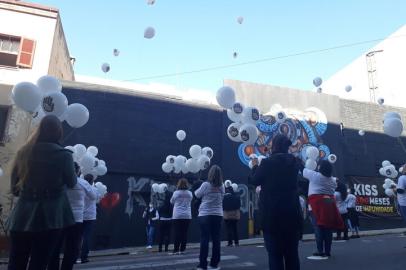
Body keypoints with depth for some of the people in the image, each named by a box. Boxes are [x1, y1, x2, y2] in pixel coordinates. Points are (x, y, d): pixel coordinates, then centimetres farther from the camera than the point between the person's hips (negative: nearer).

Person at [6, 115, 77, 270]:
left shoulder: (23, 152, 7)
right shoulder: (64, 155, -7)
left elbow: (14, 187, 16)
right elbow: (72, 183, 8)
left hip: (22, 215, 4)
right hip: (50, 215, -4)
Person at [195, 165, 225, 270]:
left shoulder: (206, 185, -11)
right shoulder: (221, 187, 2)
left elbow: (197, 195, 2)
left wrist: (197, 189, 22)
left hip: (205, 215, -3)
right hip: (218, 215, 3)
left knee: (204, 239, 0)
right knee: (216, 239, 8)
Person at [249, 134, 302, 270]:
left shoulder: (267, 163, -12)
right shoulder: (293, 162, 3)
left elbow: (254, 181, 0)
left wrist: (255, 167, 17)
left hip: (272, 215, -4)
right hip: (292, 213, 5)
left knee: (275, 254, 3)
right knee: (292, 253, 13)